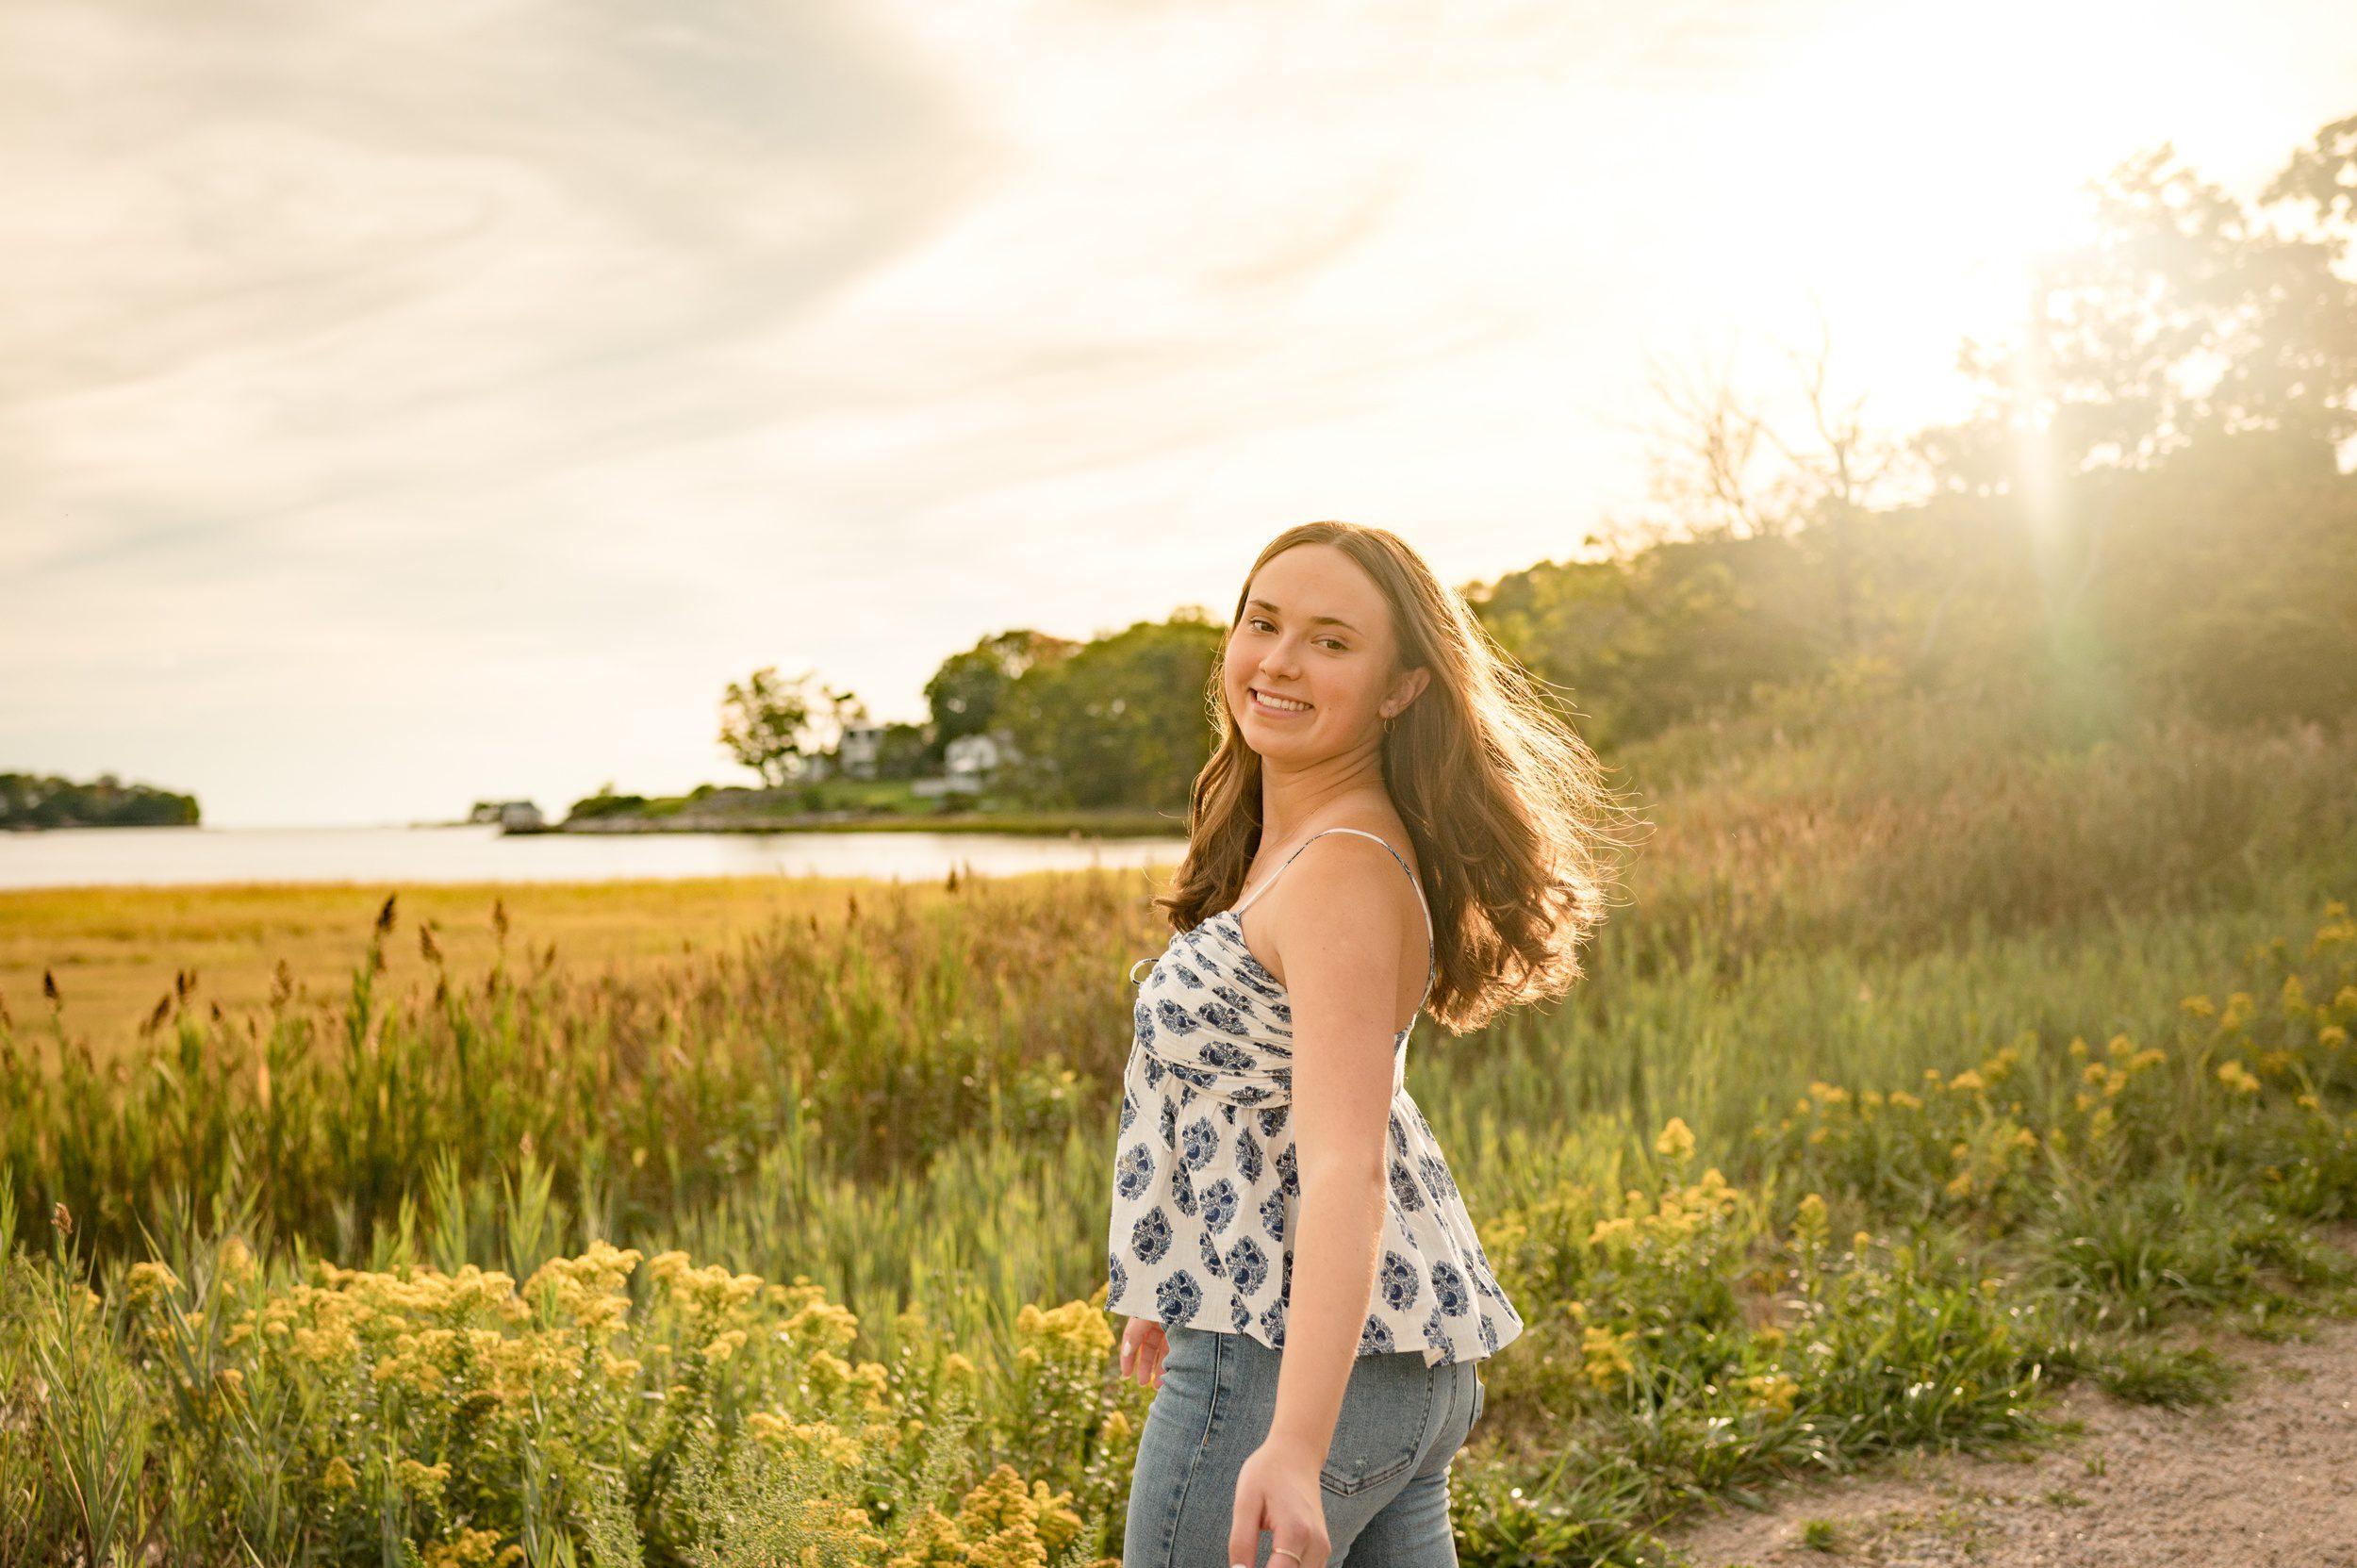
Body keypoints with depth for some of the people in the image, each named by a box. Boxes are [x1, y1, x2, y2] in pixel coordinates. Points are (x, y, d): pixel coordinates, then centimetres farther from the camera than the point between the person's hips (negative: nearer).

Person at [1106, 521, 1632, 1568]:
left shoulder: (1344, 874, -21)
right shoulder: (1287, 843, 8)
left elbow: (1347, 1171, -30)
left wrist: (1296, 1447, -39)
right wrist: (1180, 1289, 29)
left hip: (1294, 1365, -9)